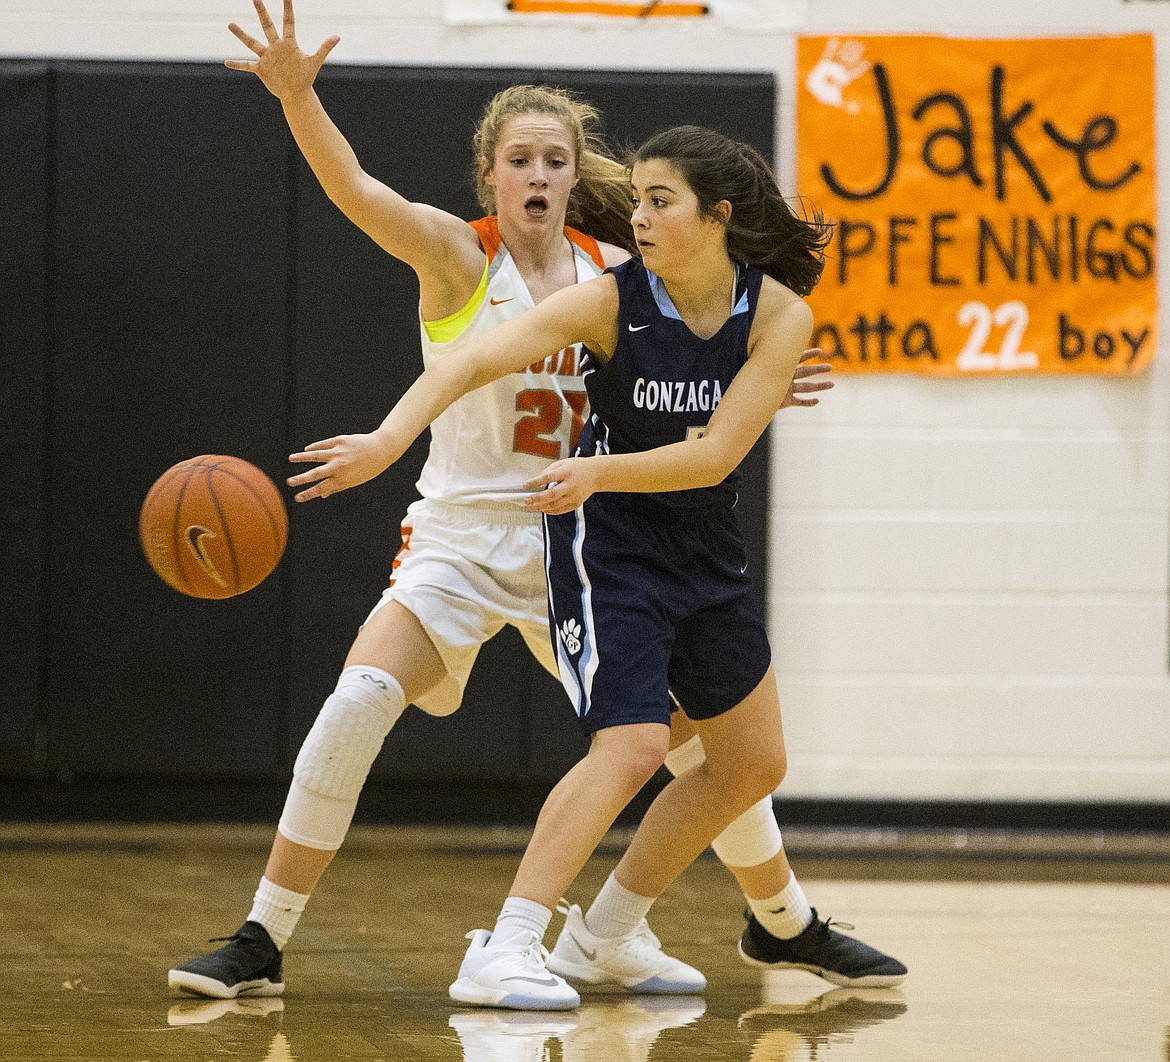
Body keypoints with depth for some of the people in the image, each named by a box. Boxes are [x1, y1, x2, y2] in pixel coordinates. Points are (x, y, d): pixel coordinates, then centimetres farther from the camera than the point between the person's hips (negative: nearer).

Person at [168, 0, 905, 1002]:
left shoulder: (616, 276, 2)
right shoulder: (457, 254, -8)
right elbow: (356, 190, -27)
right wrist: (298, 98, -44)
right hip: (462, 535, -3)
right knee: (357, 704, -24)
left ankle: (790, 924, 31)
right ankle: (261, 942, -15)